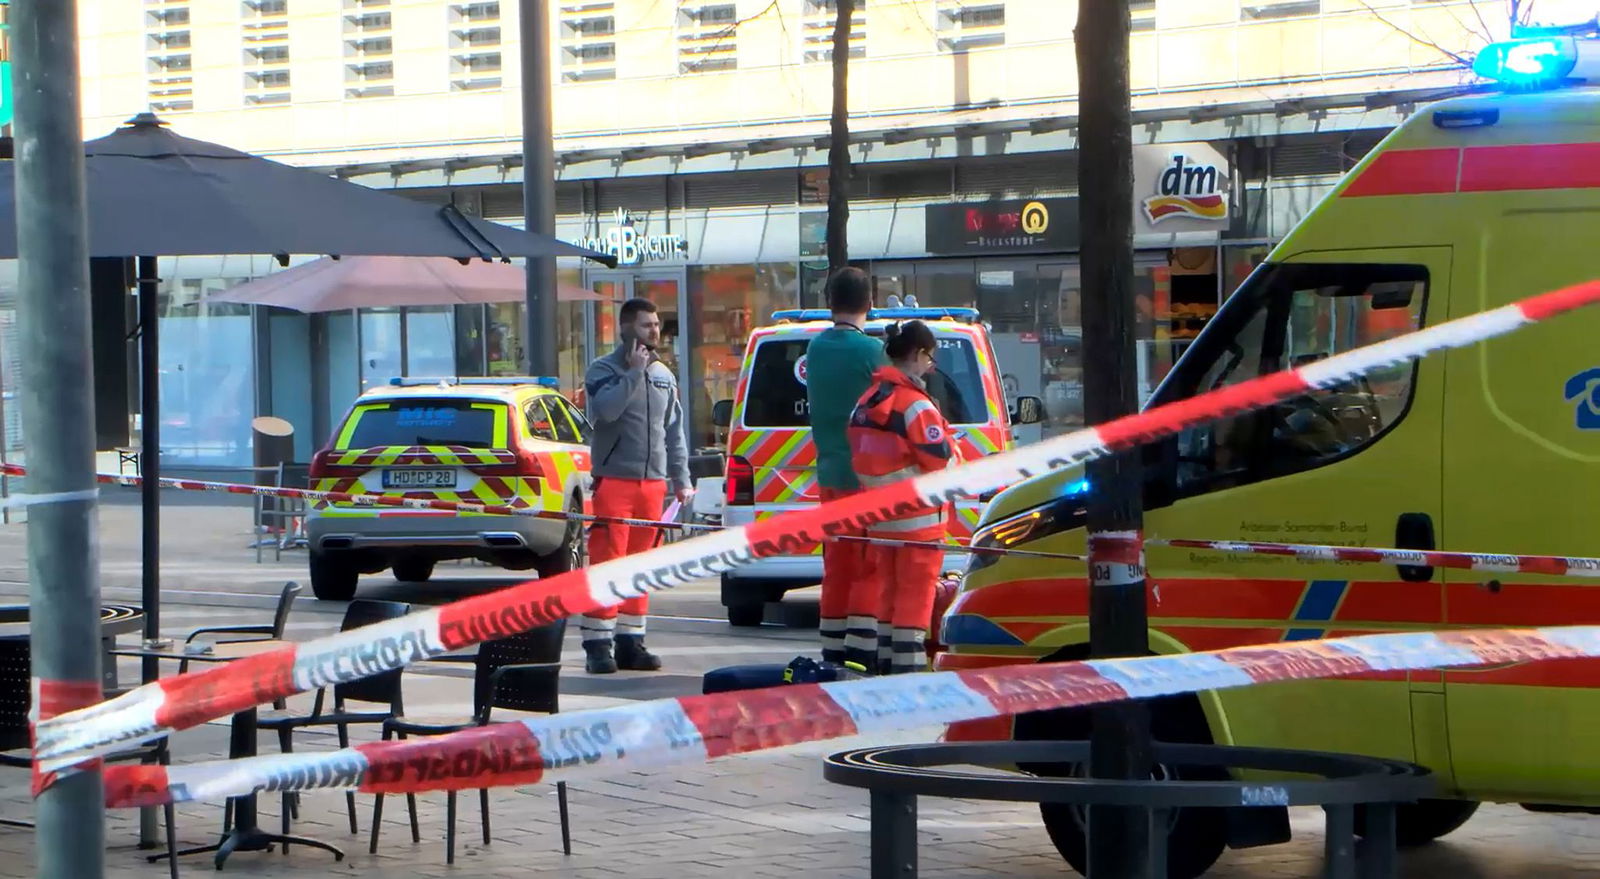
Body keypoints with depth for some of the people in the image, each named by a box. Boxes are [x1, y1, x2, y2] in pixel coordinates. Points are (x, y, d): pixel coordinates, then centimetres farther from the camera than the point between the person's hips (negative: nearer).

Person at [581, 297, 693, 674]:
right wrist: (634, 372, -16)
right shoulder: (603, 370, -2)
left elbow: (674, 431, 20)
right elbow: (606, 409, -21)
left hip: (652, 483, 6)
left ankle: (630, 642, 13)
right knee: (607, 563, -8)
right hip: (614, 480, -6)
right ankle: (598, 645, -7)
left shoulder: (664, 375, 16)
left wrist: (681, 479, 15)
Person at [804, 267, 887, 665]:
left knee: (837, 565, 11)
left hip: (828, 471, 7)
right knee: (867, 566, -3)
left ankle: (833, 649, 13)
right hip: (866, 474, -7)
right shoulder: (871, 349, -14)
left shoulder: (815, 348, 7)